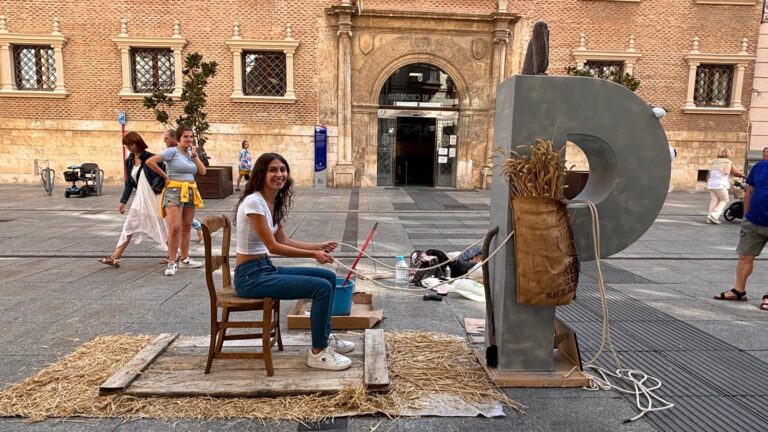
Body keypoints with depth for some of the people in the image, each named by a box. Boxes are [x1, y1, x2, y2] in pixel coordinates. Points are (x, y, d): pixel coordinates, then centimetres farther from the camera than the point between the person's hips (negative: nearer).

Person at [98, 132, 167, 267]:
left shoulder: (150, 158, -12)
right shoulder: (129, 161, 9)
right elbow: (129, 183, 14)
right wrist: (123, 201, 11)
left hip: (154, 197, -6)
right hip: (140, 198, 6)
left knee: (161, 228, 3)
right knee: (128, 227, 5)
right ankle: (115, 258, 9)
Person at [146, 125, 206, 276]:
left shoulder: (191, 153, 12)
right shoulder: (172, 151, -8)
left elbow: (203, 171, 5)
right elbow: (150, 162, -16)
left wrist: (195, 155, -2)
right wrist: (165, 176, -10)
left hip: (191, 193, 7)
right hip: (174, 192, -7)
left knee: (186, 228, 12)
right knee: (175, 228, -13)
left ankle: (184, 259, 21)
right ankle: (171, 263, -5)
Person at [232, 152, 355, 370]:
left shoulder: (275, 202, 9)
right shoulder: (254, 202, -19)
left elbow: (284, 241, 13)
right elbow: (273, 246, -20)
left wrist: (319, 247, 6)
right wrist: (313, 254, -16)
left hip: (266, 268, 9)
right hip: (251, 276, -9)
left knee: (328, 276, 11)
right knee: (322, 287, -18)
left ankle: (325, 337, 24)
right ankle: (318, 353, -3)